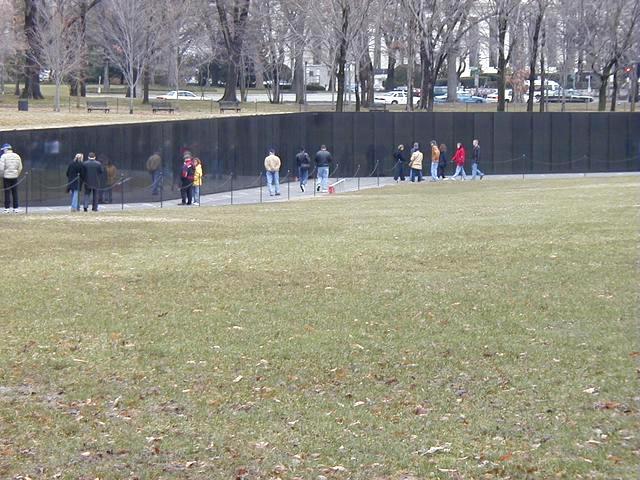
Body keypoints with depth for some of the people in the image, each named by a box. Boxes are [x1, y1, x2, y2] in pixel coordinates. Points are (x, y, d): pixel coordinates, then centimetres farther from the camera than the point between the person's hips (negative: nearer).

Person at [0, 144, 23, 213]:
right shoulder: (17, 156, 7)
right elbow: (20, 168, 8)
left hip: (6, 177, -4)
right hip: (15, 176, 4)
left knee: (7, 192, 0)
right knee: (15, 193, 7)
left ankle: (7, 208, 0)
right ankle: (15, 208, 8)